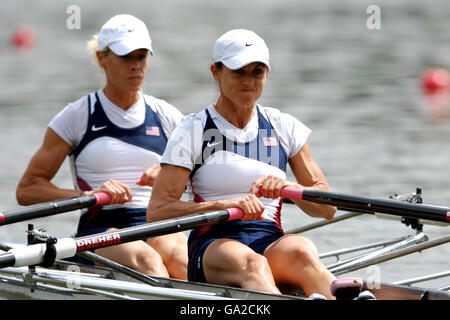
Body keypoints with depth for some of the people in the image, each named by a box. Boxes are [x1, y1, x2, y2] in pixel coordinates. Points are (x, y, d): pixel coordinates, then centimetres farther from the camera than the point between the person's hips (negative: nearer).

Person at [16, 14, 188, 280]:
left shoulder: (165, 116, 17)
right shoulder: (78, 116, 9)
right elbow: (27, 189, 5)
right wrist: (88, 195, -11)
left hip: (158, 227, 3)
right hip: (101, 232, -3)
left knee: (179, 256, -35)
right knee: (146, 259, -38)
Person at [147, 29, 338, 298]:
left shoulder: (284, 127, 16)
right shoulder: (193, 131, 6)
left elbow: (327, 208, 12)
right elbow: (156, 212, -5)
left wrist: (287, 187, -10)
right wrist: (223, 205, -20)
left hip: (271, 242, 3)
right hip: (213, 244, -3)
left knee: (302, 252, -34)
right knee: (252, 265, -38)